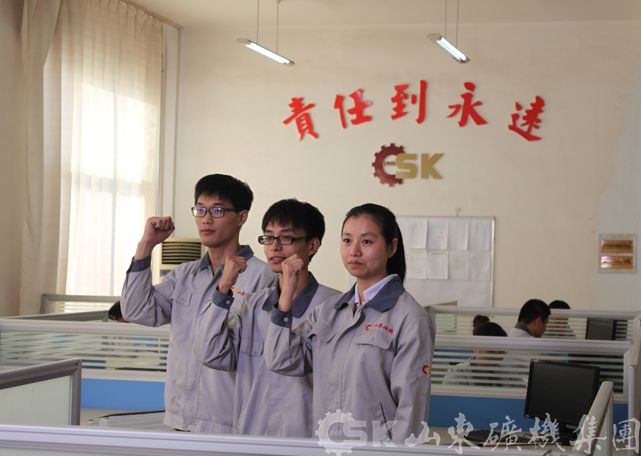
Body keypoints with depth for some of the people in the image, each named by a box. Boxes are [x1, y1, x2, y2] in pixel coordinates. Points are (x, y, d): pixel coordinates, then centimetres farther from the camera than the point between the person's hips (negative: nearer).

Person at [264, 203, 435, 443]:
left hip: (377, 447, -5)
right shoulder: (328, 311, 11)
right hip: (325, 446, 5)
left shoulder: (410, 318, -9)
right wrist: (286, 299, 0)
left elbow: (411, 402, -11)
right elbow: (281, 362, 4)